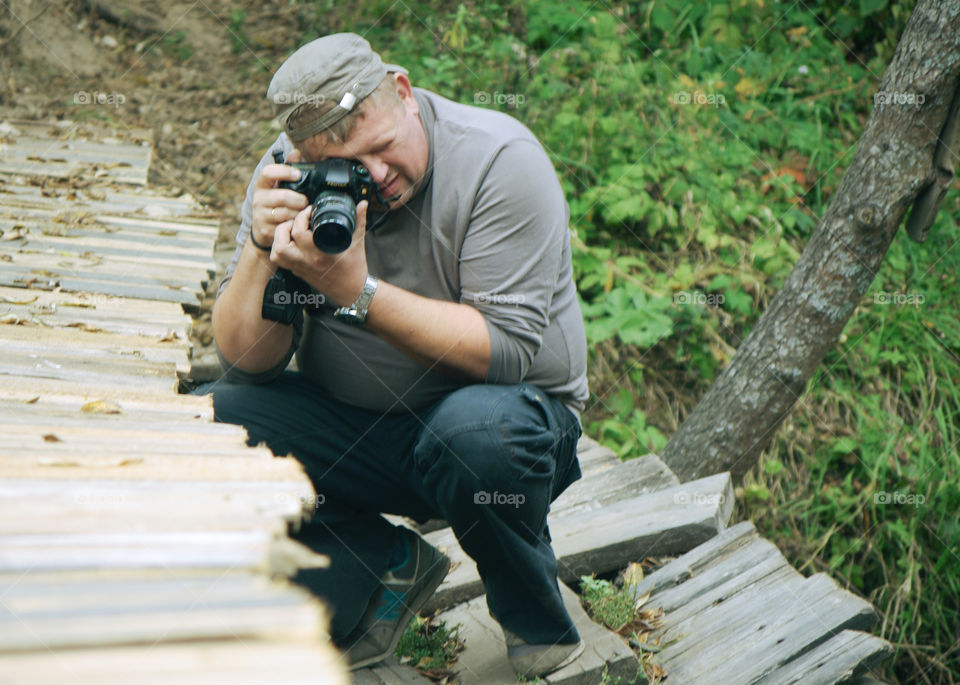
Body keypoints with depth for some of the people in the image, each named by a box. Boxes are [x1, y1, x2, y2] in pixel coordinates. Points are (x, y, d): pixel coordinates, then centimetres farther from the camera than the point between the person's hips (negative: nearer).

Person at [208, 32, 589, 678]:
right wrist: (262, 248, -26)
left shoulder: (499, 159, -19)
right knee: (221, 421, -18)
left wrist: (357, 291, -31)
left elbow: (509, 350, -25)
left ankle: (537, 623, -4)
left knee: (478, 429, -37)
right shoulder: (288, 176, -7)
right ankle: (392, 564, 2)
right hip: (351, 426, 4)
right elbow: (247, 363, -8)